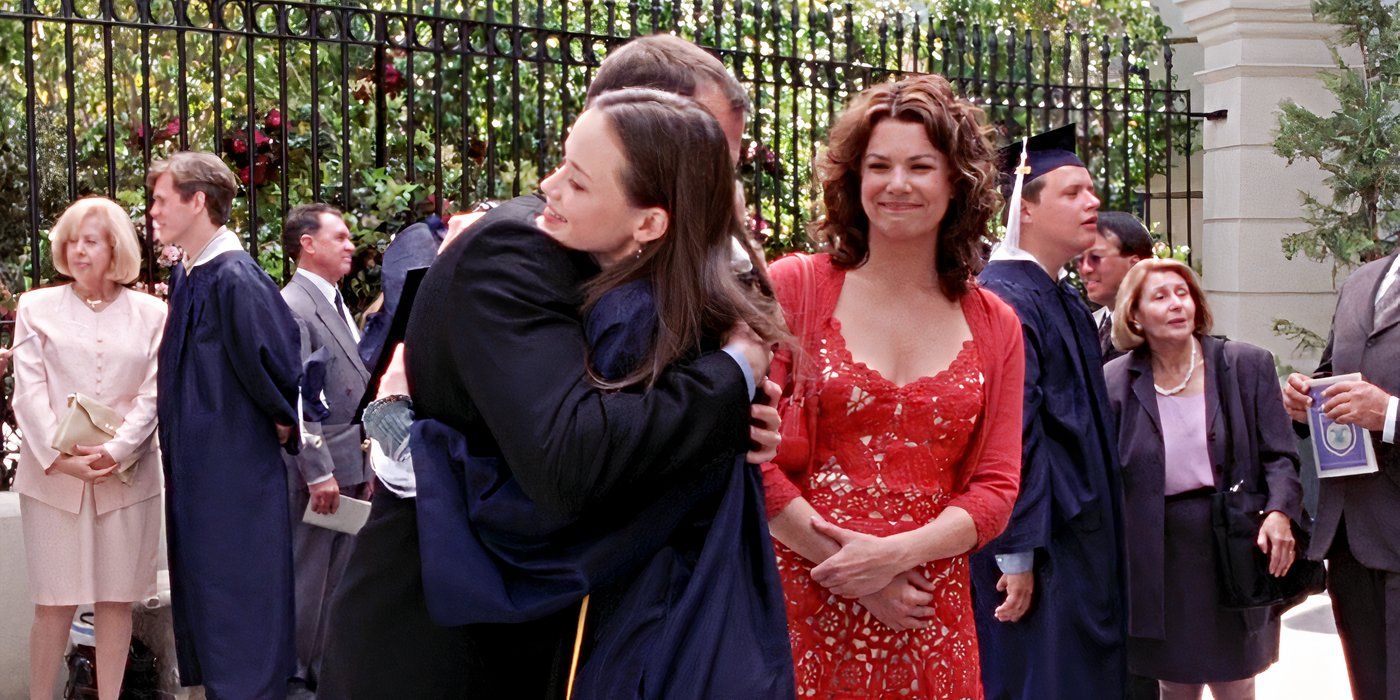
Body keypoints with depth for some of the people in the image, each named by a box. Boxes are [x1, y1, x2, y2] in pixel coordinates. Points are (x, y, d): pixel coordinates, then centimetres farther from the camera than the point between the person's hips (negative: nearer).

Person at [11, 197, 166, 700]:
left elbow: (152, 395, 1)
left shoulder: (151, 314, 7)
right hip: (53, 475, 0)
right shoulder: (36, 308, 8)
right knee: (54, 602, -1)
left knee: (117, 600, 4)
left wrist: (115, 451, -13)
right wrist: (60, 457, -13)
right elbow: (29, 393, 0)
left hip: (127, 474, 1)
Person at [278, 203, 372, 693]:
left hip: (350, 464, 9)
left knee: (337, 577, 15)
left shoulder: (337, 303, 17)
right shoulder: (293, 307, -14)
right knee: (308, 577, 0)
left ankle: (325, 667, 24)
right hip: (318, 468, -9)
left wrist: (365, 464, 17)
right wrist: (319, 473, -21)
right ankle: (298, 674, 11)